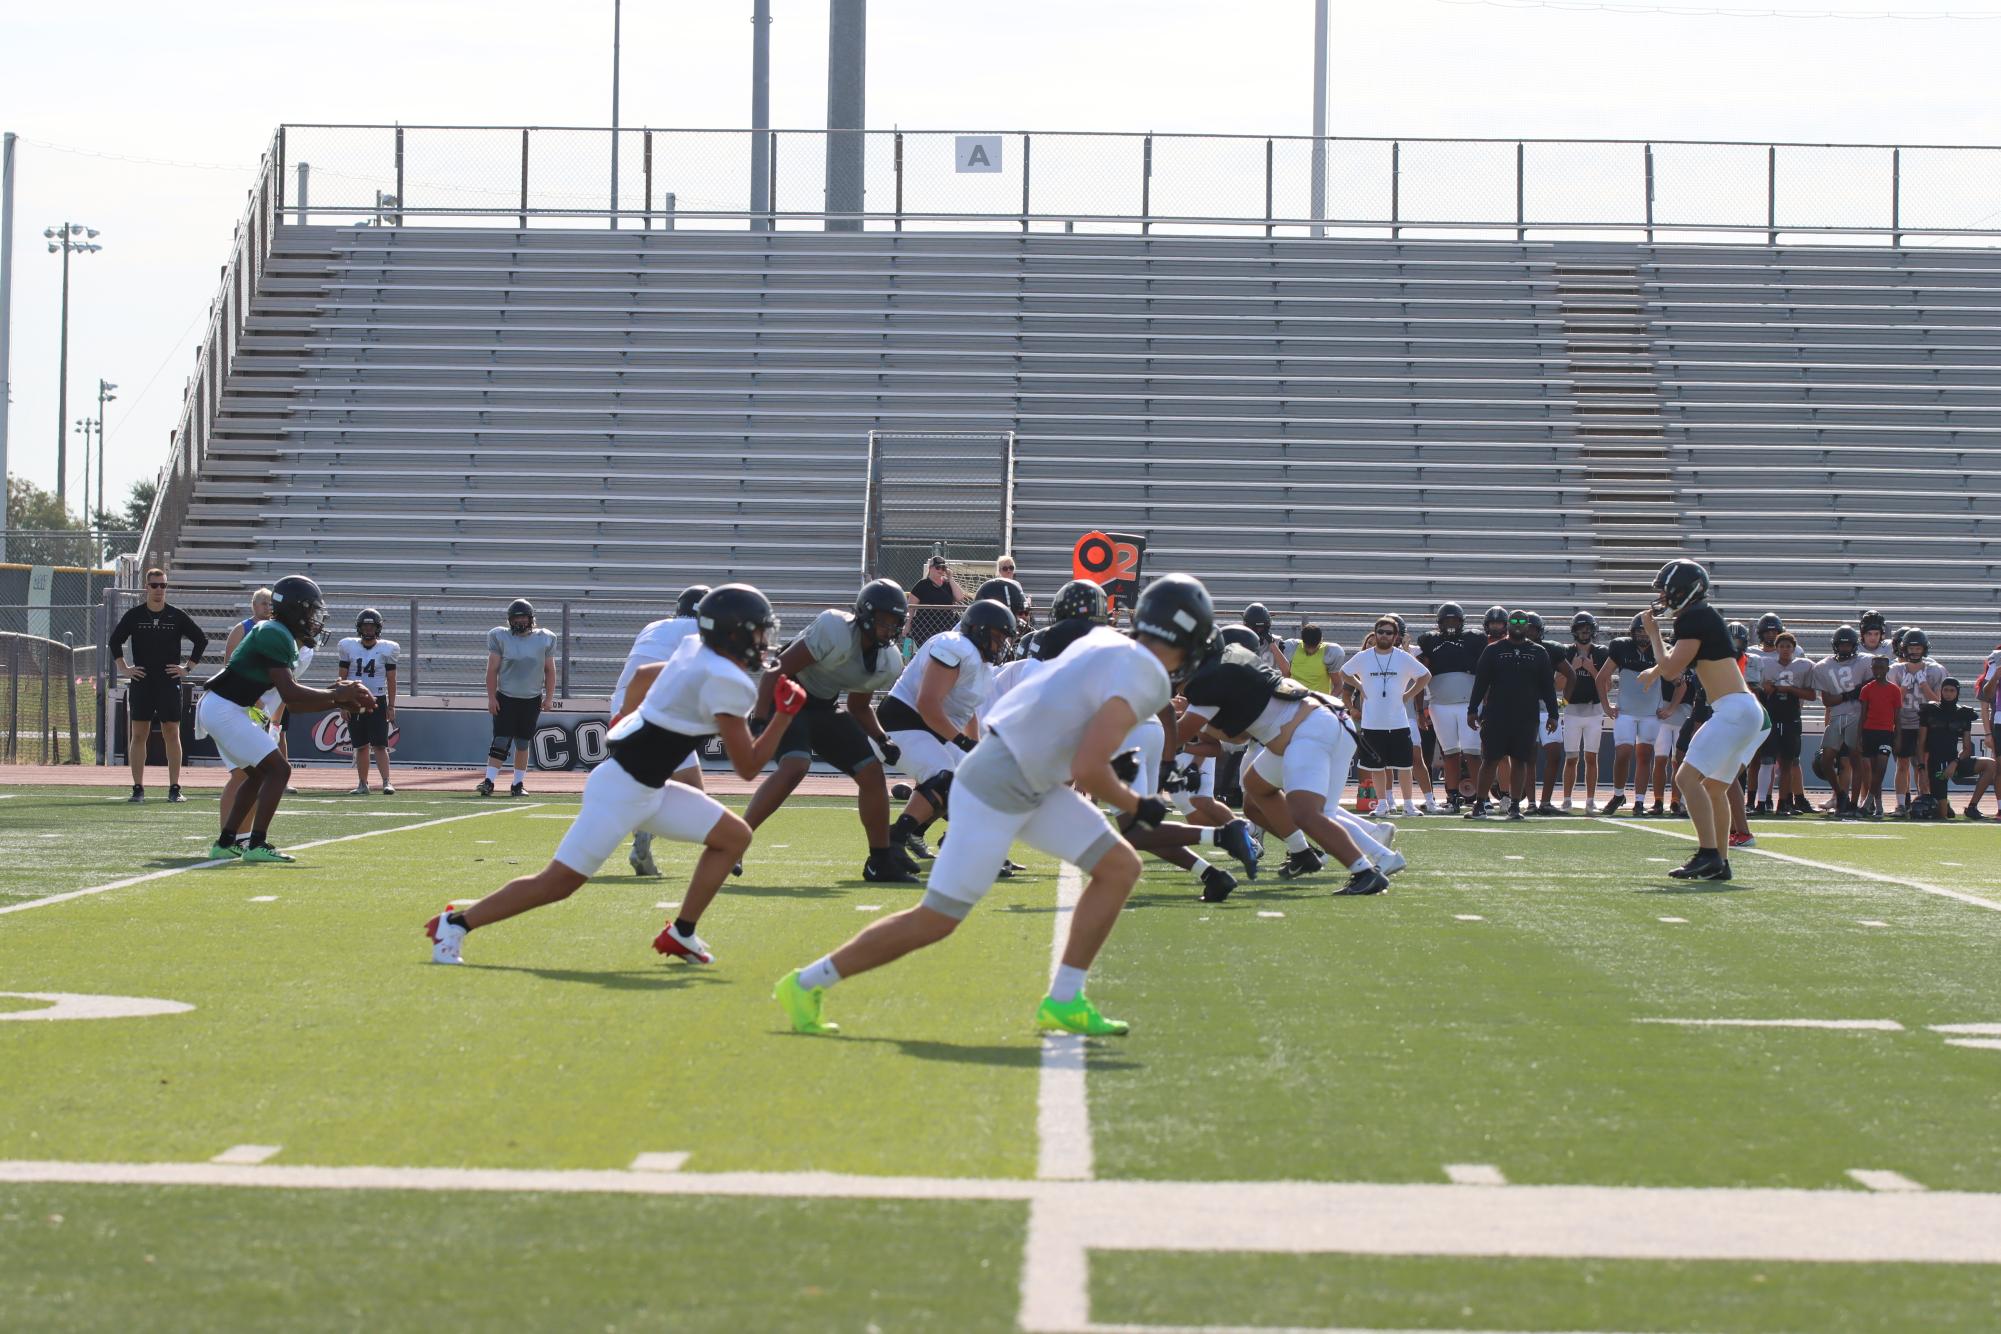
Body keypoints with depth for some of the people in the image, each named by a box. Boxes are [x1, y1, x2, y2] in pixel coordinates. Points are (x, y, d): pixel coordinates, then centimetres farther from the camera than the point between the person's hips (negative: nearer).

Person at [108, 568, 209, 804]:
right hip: (140, 682, 1)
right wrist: (124, 668, 6)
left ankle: (174, 789, 2)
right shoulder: (134, 615, 4)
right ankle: (138, 789, 3)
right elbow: (115, 641, 13)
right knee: (138, 735, -1)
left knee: (172, 735, -2)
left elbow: (201, 640, 9)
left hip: (169, 682, -1)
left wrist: (187, 668, 4)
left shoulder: (177, 616, 3)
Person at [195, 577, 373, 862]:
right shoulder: (274, 635, -16)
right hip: (224, 709, -11)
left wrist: (339, 700, 6)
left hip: (216, 708, 11)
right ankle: (256, 845, -14)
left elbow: (296, 702, 16)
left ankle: (225, 843, 22)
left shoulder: (285, 638, 16)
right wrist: (337, 695, -16)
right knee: (278, 769, -11)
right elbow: (290, 693, -23)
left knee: (256, 774, 20)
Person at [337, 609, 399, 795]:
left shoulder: (386, 649, 0)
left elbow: (391, 680, 2)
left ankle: (386, 782, -15)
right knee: (360, 746, 5)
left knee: (380, 745, -11)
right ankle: (362, 785, 10)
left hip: (378, 702, -2)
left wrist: (391, 707, -1)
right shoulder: (349, 647, 3)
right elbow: (342, 678, 6)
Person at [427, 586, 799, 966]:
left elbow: (642, 676, 26)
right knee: (559, 882, -6)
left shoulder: (695, 651, 8)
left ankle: (681, 934, 12)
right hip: (622, 787, -10)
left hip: (650, 788, 10)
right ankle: (456, 923, 5)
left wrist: (626, 720, 43)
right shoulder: (728, 683, -20)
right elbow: (747, 767, -15)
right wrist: (784, 714, -9)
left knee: (734, 836, 8)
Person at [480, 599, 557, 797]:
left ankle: (518, 784, 13)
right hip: (505, 697, -2)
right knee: (501, 740, -10)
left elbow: (549, 671, 7)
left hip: (532, 700, 2)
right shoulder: (500, 637, -2)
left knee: (523, 743, 6)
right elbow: (492, 669, -1)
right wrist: (491, 697, -7)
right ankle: (489, 781, -12)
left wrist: (549, 698, 0)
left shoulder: (543, 640, 3)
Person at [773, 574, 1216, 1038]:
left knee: (1119, 868, 7)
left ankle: (1063, 1001, 11)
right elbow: (1088, 770, -24)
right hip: (996, 790, -10)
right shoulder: (1143, 680, -18)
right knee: (936, 921, -3)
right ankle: (806, 984, 8)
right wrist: (1136, 807, -7)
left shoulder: (1104, 642, 8)